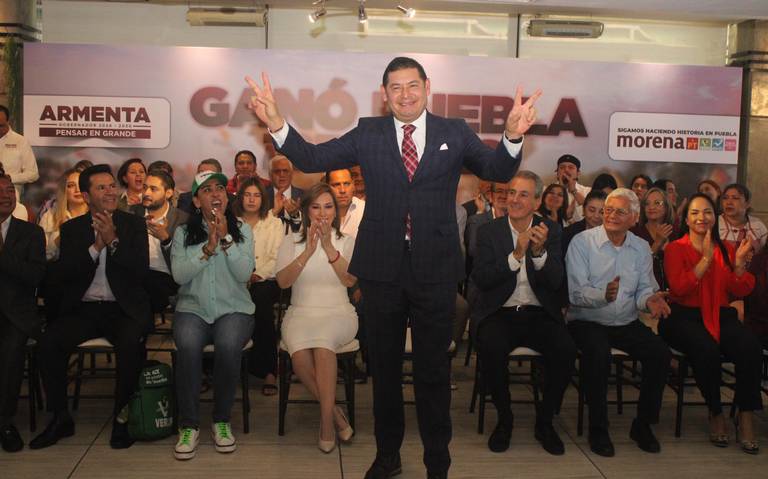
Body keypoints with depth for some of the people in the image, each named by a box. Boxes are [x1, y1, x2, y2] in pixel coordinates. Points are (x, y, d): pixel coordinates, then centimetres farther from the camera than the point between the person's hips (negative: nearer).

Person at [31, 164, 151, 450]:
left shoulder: (133, 225, 6)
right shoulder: (71, 229, 10)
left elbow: (141, 270, -6)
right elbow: (62, 274, -1)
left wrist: (113, 241, -17)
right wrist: (95, 247, -13)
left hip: (124, 309, -2)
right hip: (83, 309, 2)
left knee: (130, 343, -33)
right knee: (49, 341, -24)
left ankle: (122, 417, -12)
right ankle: (60, 418, -5)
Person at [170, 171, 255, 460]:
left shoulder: (242, 230, 8)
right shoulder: (183, 233, 9)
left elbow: (244, 274, -6)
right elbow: (179, 274, -6)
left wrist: (226, 238, -13)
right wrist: (208, 247, -15)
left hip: (233, 309, 0)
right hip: (193, 308, 1)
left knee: (228, 345, -33)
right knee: (188, 345, -33)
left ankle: (222, 420, -12)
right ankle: (189, 425, -18)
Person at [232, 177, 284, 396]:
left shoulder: (274, 224, 16)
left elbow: (277, 259, 3)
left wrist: (258, 275, -13)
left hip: (265, 280, -1)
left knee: (261, 298, -36)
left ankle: (269, 371, -32)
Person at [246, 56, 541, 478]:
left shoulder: (455, 134, 3)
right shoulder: (367, 134, 3)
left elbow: (498, 171, -5)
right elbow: (311, 159, -1)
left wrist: (512, 135, -25)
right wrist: (276, 123, -16)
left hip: (435, 269, -1)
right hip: (382, 268, 1)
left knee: (433, 370, 10)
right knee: (384, 366, 15)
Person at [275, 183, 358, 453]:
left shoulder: (346, 241, 11)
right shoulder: (292, 241, 12)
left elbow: (351, 280, -5)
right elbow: (283, 281, -3)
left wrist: (329, 247, -13)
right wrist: (308, 251, -13)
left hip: (338, 313, -1)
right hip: (301, 313, 1)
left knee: (323, 341, -36)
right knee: (300, 355, -32)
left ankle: (326, 419, -25)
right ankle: (334, 411, -13)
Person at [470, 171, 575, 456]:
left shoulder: (551, 230, 6)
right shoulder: (489, 231, 3)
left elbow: (556, 282, -4)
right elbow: (481, 279, -9)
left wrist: (539, 251, -22)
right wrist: (517, 255, -19)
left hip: (539, 314, 1)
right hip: (499, 313, -1)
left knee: (566, 349, -26)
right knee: (491, 348, -32)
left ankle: (545, 421, -1)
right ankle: (504, 418, -5)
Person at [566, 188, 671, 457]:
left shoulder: (642, 248, 9)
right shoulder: (582, 242, -6)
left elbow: (644, 289, 9)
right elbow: (576, 293, -14)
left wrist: (650, 299, -16)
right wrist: (604, 295, -33)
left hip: (627, 323, 4)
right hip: (587, 321, -4)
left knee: (661, 353, -20)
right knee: (598, 352, -34)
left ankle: (643, 425, 1)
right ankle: (597, 429, -16)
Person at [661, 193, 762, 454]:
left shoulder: (726, 249, 15)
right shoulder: (676, 249, 3)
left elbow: (741, 291, 10)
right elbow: (679, 288, -12)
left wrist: (739, 262, -8)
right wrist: (706, 258, -16)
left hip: (720, 315, 4)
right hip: (684, 316, -3)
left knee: (751, 346, -27)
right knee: (707, 349, -34)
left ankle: (746, 416, -14)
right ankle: (715, 413, -10)